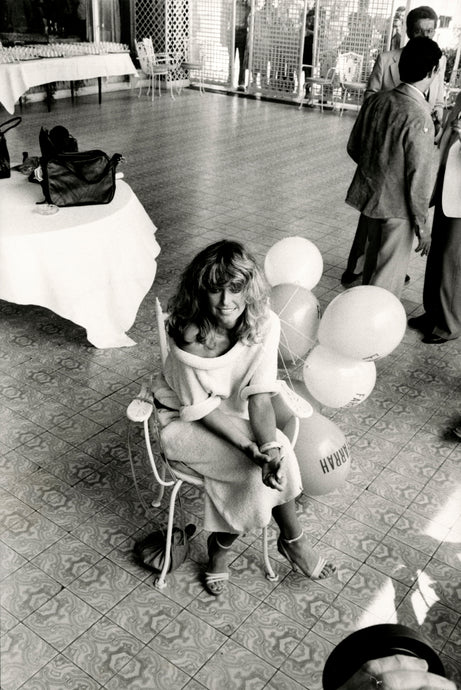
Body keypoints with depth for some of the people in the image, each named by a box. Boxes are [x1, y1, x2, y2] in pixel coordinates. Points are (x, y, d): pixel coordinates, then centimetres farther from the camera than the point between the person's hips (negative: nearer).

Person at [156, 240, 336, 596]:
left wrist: (269, 445, -34)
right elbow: (202, 407, -22)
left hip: (238, 416, 4)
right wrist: (253, 449, -31)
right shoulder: (190, 334, -27)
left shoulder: (264, 324, -17)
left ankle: (219, 548, 3)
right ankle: (292, 539, 3)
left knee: (274, 452, -21)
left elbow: (260, 395, -18)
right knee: (271, 462, -23)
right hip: (190, 423, -4)